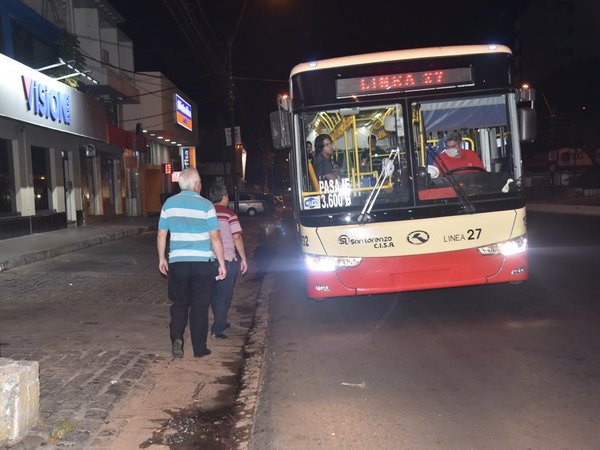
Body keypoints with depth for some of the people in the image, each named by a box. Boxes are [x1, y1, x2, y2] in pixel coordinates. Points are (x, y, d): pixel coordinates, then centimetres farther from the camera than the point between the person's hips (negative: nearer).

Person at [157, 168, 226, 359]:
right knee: (200, 305, 8)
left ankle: (176, 337, -2)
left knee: (179, 302, 17)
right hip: (202, 262, -2)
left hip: (177, 262, 2)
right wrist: (222, 264, -2)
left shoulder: (169, 203, 3)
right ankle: (199, 348, 13)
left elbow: (161, 235, 5)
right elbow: (215, 237, -8)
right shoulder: (206, 205, -6)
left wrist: (162, 259, 17)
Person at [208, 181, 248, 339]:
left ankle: (221, 322, 30)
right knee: (224, 294, 3)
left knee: (214, 292, 18)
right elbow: (237, 238, -12)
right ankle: (217, 328, -2)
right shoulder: (229, 215, -8)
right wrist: (243, 258, -4)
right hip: (227, 259, -4)